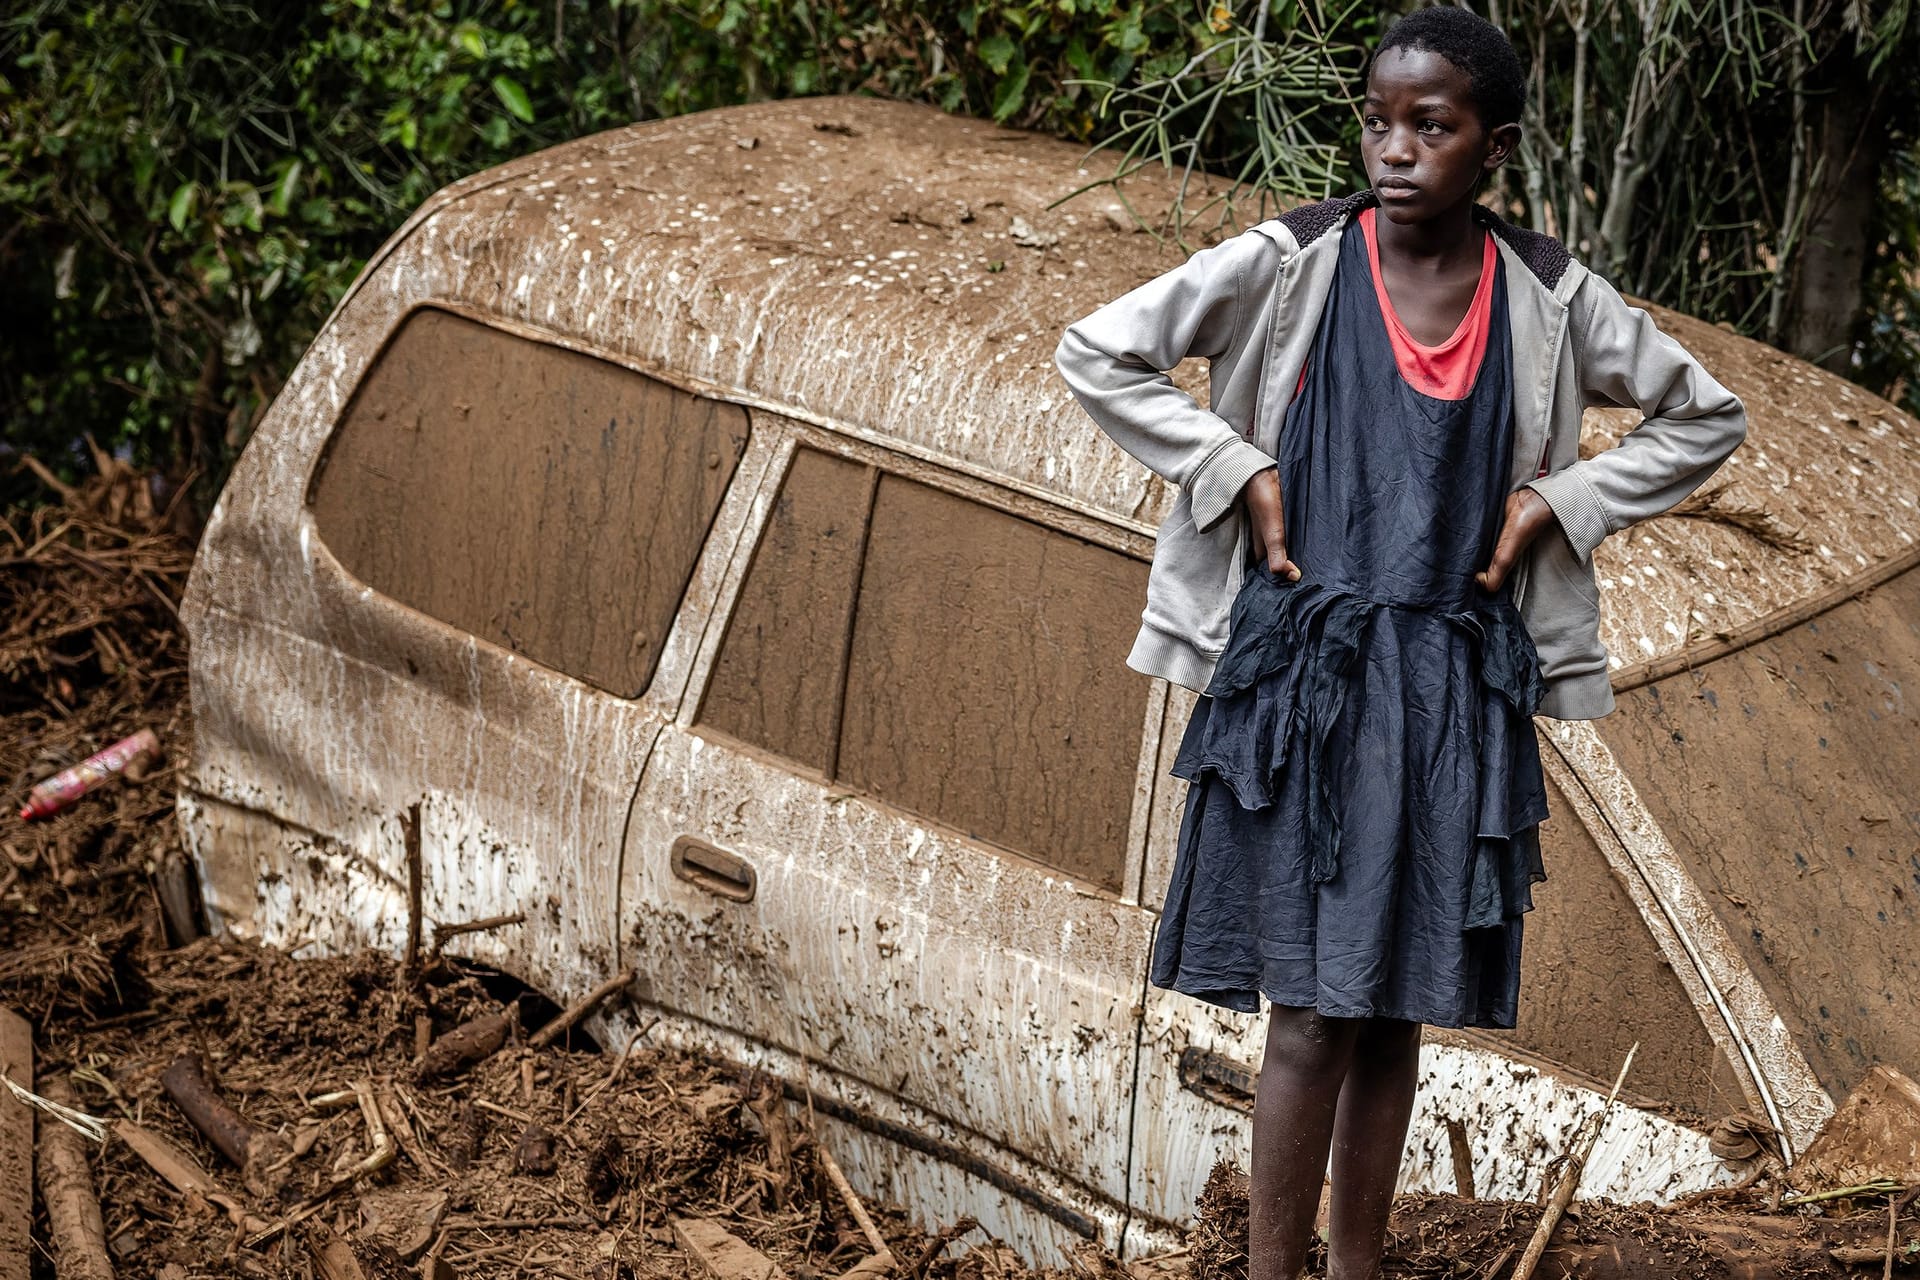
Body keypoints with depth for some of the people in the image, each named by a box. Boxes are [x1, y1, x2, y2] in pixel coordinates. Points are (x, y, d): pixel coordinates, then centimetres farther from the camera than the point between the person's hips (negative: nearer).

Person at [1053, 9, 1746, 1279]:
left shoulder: (1549, 295, 2)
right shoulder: (1293, 263, -5)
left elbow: (1705, 418, 13)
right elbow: (1098, 352, -4)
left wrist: (1558, 500, 1)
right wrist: (1238, 473, -7)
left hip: (1454, 690, 2)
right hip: (1303, 671, -2)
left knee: (1395, 1008, 10)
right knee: (1312, 1009, -3)